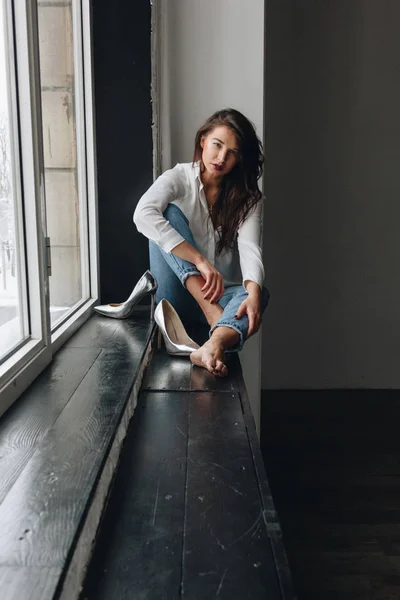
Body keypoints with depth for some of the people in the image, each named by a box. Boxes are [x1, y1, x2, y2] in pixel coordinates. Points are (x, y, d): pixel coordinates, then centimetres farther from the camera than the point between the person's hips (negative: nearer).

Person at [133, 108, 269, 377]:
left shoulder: (248, 197, 0)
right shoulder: (179, 178, -5)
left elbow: (249, 248, -17)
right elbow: (143, 215, -26)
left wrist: (253, 293, -40)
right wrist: (201, 261, -36)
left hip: (223, 292, 2)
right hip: (178, 294, -1)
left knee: (261, 293, -32)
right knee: (170, 213, -23)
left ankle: (215, 346, -64)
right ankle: (211, 312, -38)